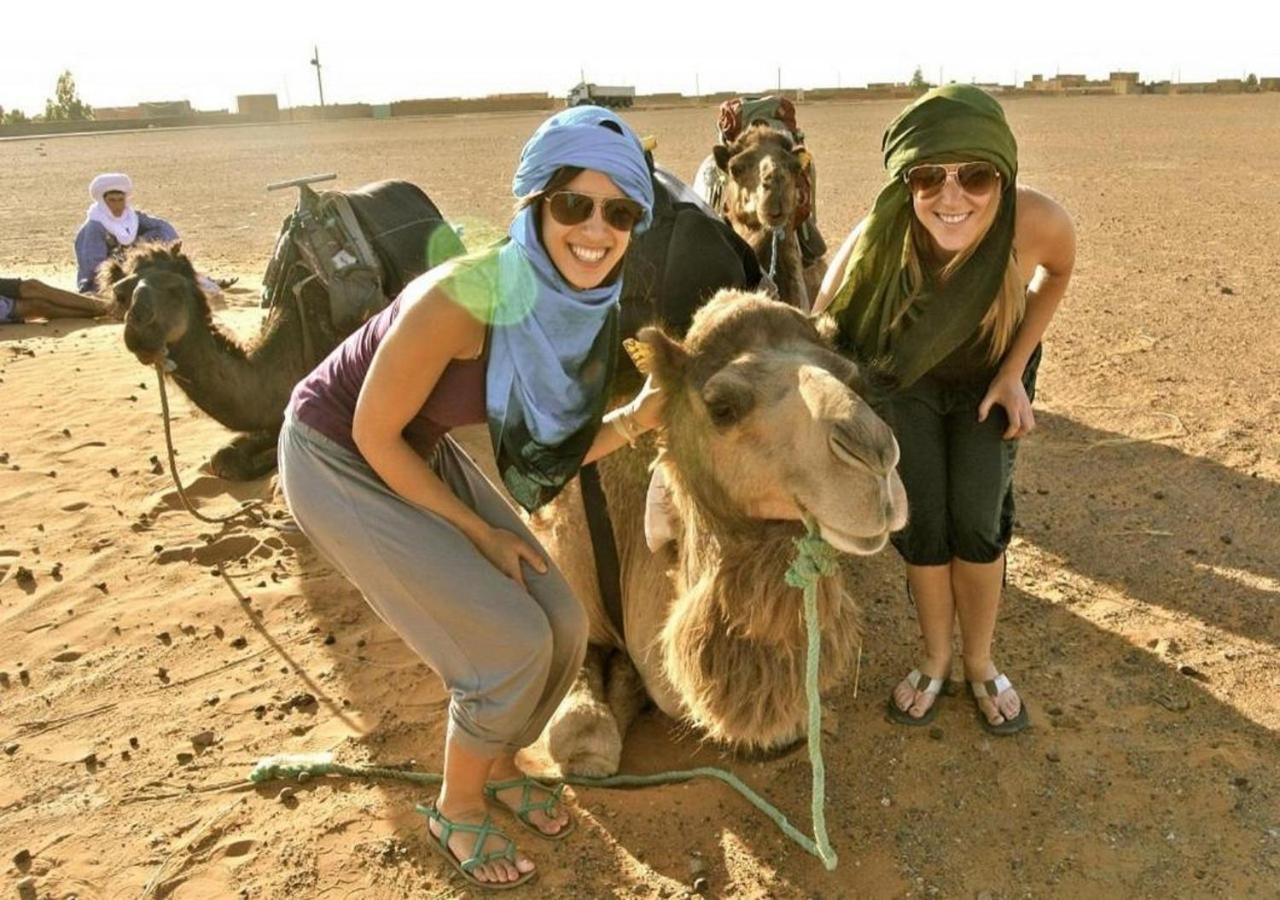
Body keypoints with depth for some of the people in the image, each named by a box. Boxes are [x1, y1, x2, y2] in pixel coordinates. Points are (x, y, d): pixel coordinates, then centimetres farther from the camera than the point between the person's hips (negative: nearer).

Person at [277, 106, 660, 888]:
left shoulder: (587, 310, -12)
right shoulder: (462, 298, -34)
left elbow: (546, 450, -2)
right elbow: (373, 432, -22)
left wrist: (638, 418, -19)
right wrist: (476, 530, -14)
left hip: (422, 454, 7)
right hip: (338, 460, -6)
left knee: (561, 624, 2)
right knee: (510, 640, -10)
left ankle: (498, 764, 31)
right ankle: (458, 807, 18)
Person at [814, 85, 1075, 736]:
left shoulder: (1038, 222, -35)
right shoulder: (874, 243, -38)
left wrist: (1014, 371, -13)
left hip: (991, 375, 1)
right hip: (905, 381, 0)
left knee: (978, 521, -3)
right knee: (922, 521, 0)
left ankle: (979, 660, 23)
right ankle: (935, 657, 25)